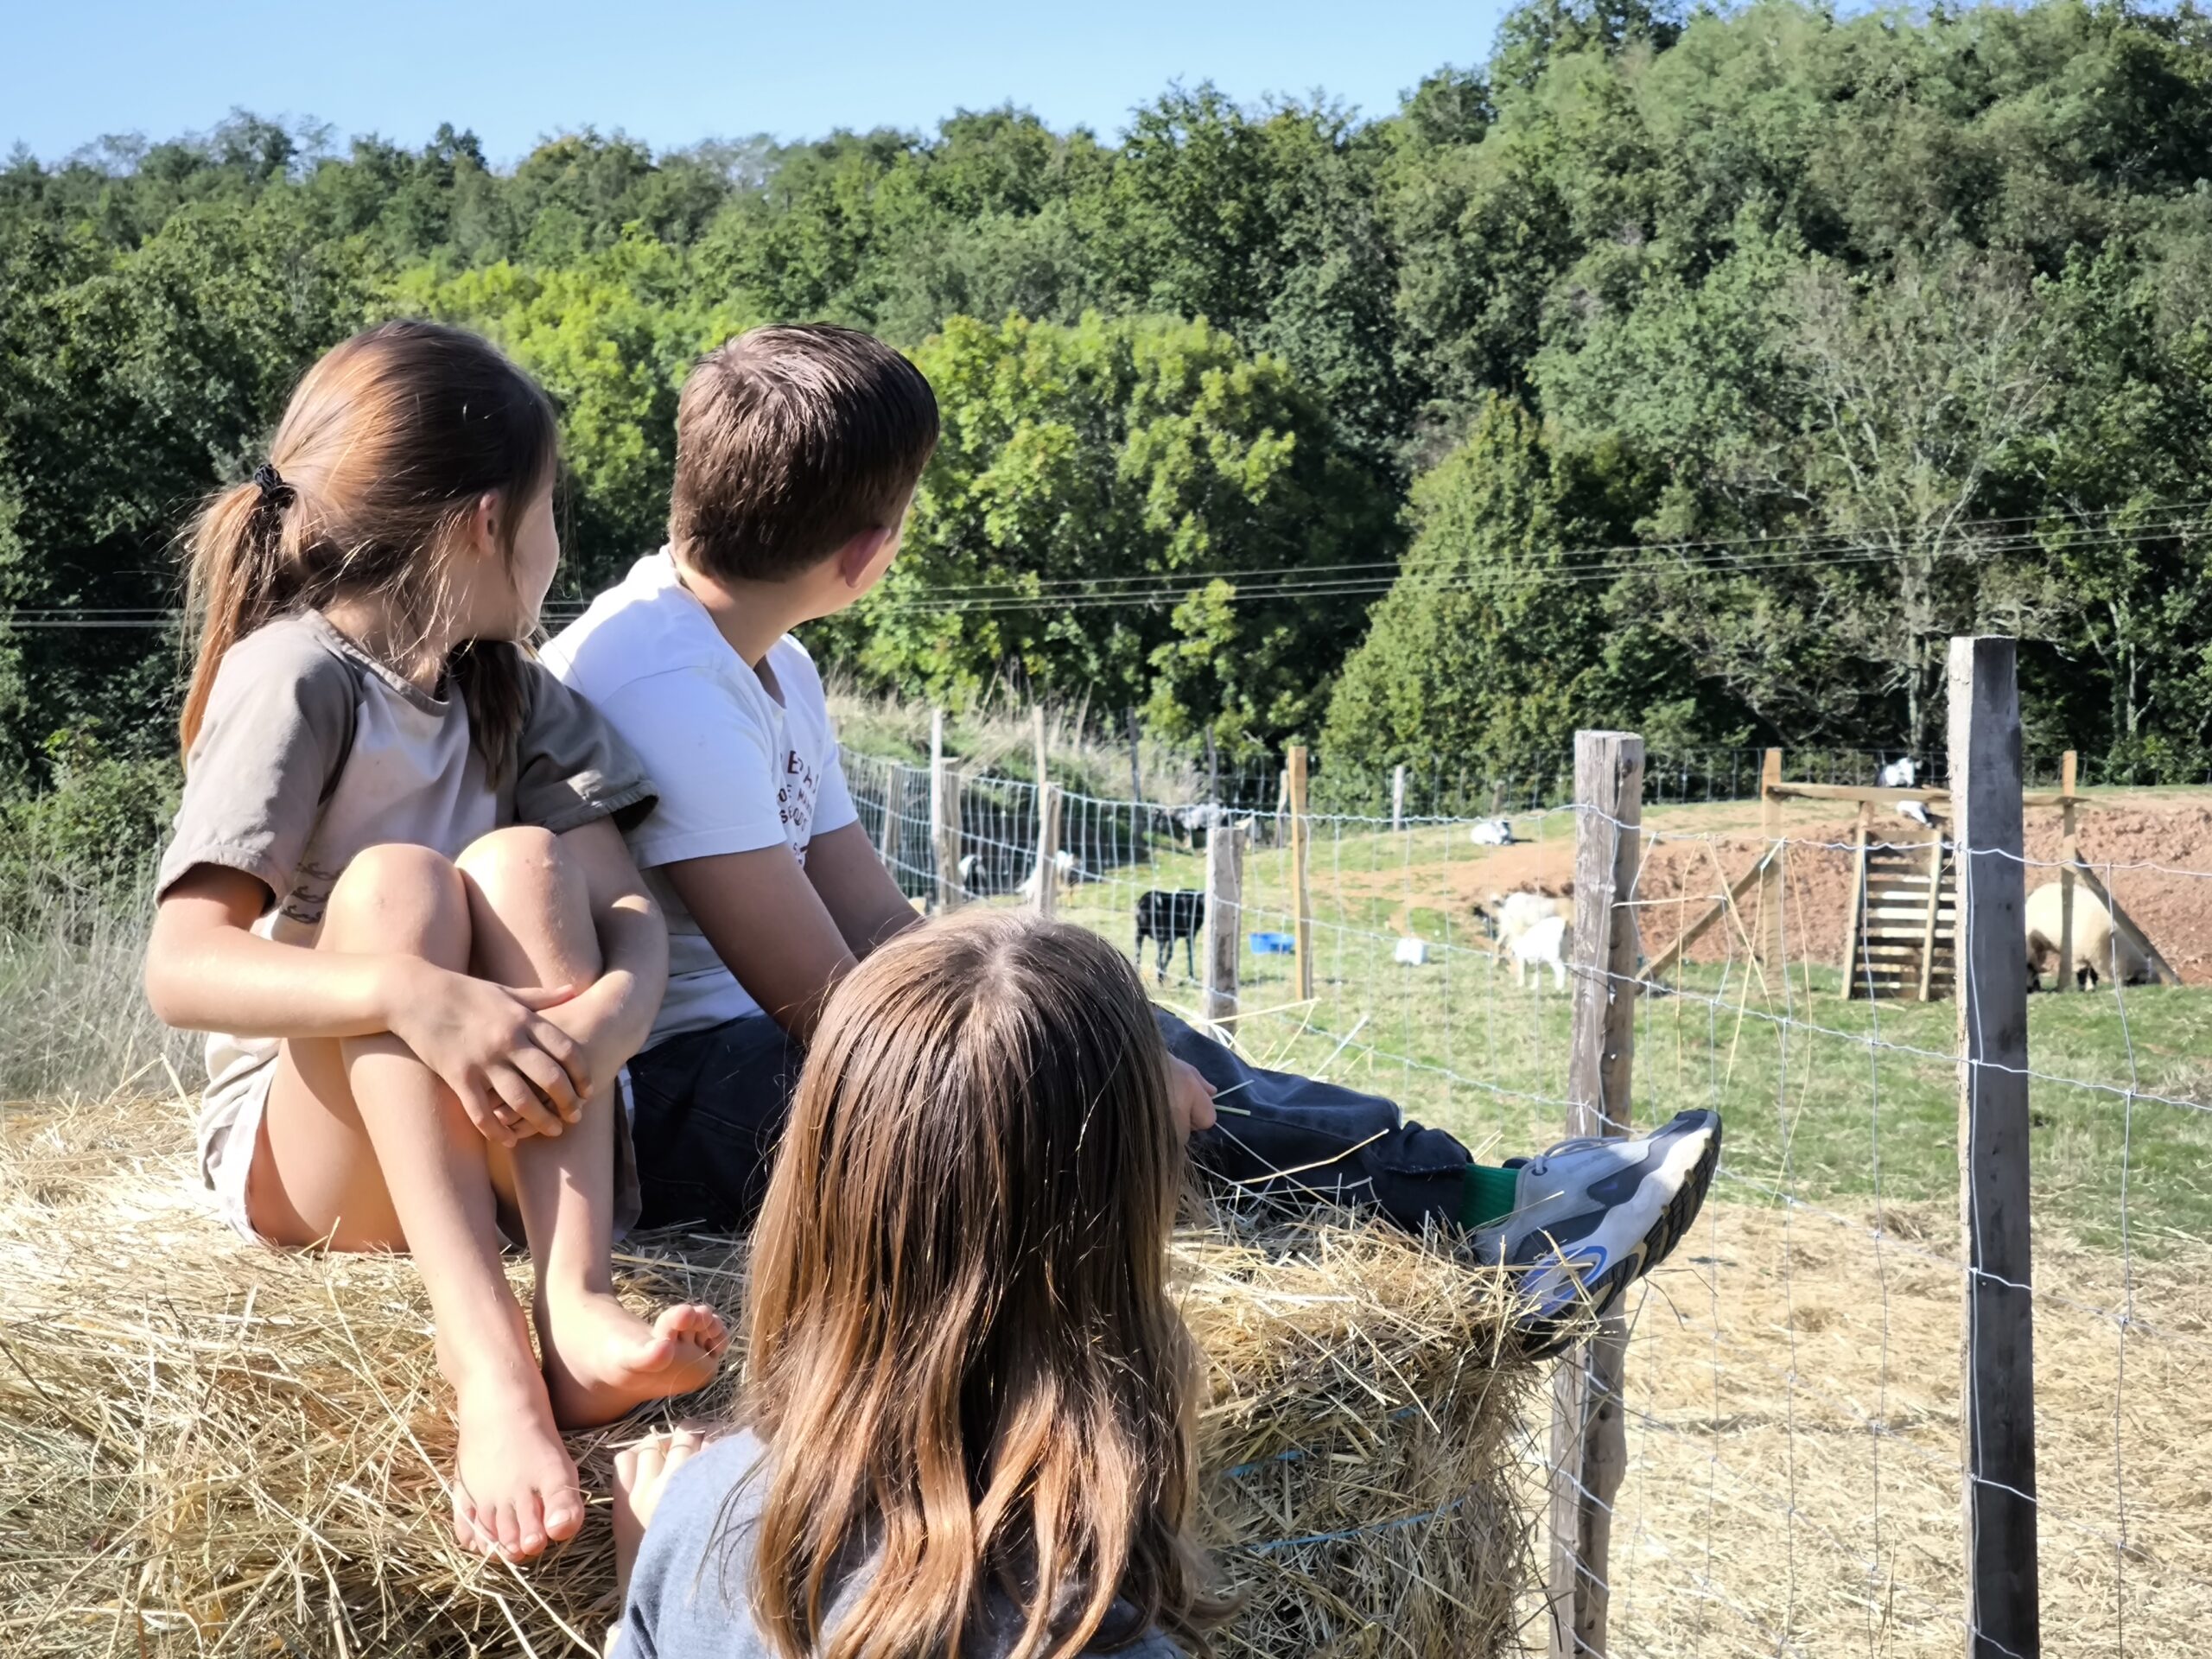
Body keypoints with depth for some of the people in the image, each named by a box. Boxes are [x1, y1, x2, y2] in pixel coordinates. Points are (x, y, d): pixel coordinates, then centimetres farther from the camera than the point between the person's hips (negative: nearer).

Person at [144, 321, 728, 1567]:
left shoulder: (515, 694, 8)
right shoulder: (293, 673, -10)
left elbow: (634, 912, -5)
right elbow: (181, 968, -22)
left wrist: (615, 1008, -29)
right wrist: (408, 994, -40)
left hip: (498, 1137, 4)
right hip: (310, 1151, -4)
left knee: (524, 860, -20)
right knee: (395, 879, -28)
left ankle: (575, 1306, -35)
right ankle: (489, 1366, -43)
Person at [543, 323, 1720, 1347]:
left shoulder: (768, 668, 12)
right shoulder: (663, 687, -21)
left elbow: (883, 927, 7)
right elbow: (822, 1000, -25)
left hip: (751, 1061, 10)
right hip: (670, 1107, -10)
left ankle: (1476, 1206, -4)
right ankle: (1472, 1208, -13)